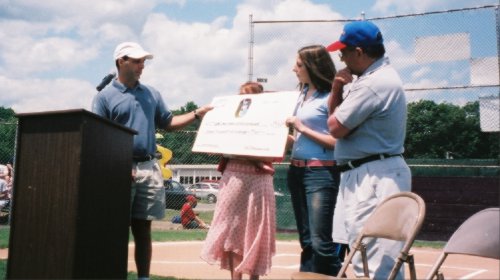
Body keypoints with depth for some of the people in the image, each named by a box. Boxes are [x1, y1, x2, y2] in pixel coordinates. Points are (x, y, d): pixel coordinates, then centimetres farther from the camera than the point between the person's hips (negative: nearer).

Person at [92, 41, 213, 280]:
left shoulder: (152, 93, 16)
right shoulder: (105, 97, 0)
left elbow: (167, 123, 19)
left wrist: (197, 114, 5)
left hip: (149, 169, 4)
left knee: (143, 229, 8)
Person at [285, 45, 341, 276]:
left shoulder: (329, 98, -9)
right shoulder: (302, 95, 14)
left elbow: (337, 141, -16)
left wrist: (302, 129, -14)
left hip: (321, 172, -8)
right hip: (296, 170, 8)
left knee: (321, 241, -9)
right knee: (306, 241, 14)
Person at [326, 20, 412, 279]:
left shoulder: (374, 83, -20)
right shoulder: (377, 76, 14)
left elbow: (336, 128, -18)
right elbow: (336, 111, 19)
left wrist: (339, 106, 2)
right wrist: (338, 89, -1)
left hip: (374, 176, -11)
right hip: (365, 174, 11)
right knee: (366, 254, 20)